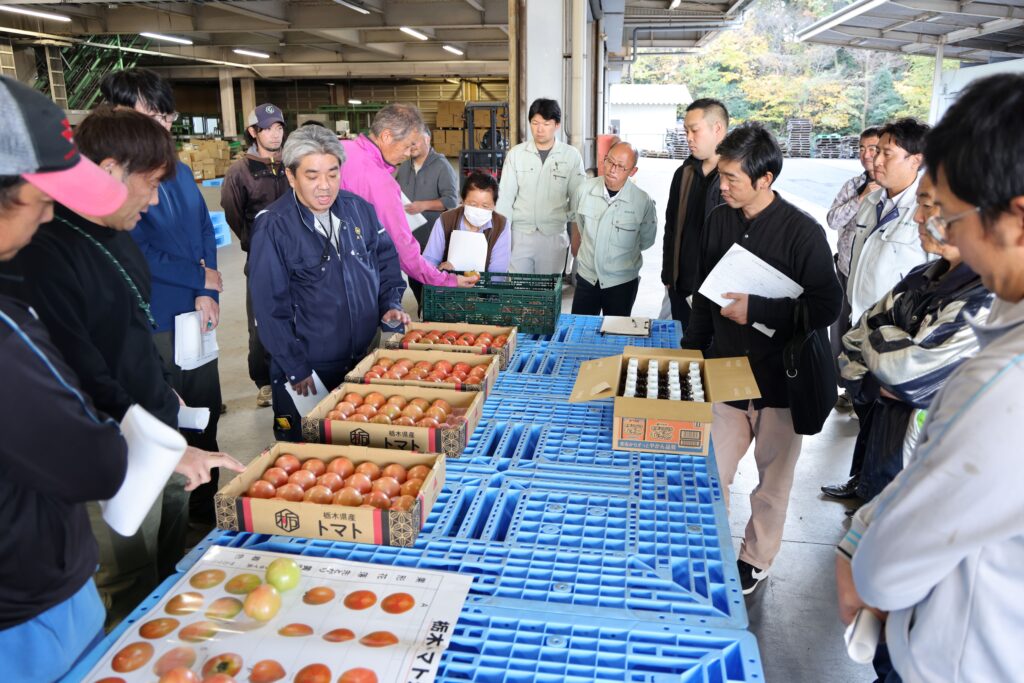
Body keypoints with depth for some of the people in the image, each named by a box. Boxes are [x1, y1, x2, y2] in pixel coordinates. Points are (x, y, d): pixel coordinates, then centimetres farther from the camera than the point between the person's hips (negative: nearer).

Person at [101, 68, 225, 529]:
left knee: (205, 416, 16)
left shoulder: (180, 172, 9)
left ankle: (206, 505, 35)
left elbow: (206, 232, 9)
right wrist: (202, 278, -8)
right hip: (151, 323, -6)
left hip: (196, 317, 7)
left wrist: (208, 295, -4)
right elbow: (139, 252, -18)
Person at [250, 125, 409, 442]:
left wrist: (389, 304, 0)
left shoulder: (358, 209, 1)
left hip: (365, 361, 5)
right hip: (308, 372, -5)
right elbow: (271, 308, -13)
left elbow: (385, 258, 15)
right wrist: (296, 370, -12)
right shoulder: (272, 227, -15)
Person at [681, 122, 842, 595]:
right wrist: (692, 348, 13)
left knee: (774, 477, 12)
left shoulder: (802, 232, -14)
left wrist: (757, 310, -23)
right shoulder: (719, 220, 2)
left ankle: (757, 559, 32)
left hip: (779, 378, -4)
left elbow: (826, 307, -16)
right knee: (711, 471, 7)